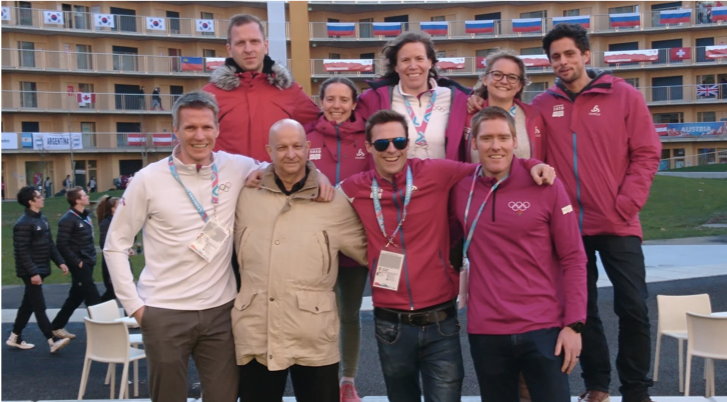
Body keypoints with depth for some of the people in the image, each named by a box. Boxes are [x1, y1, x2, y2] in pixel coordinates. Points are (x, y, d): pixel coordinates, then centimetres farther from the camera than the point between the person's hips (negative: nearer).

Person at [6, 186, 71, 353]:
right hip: (31, 272, -9)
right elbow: (22, 251, -20)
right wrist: (33, 272, -24)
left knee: (28, 305, 16)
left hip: (40, 270, 9)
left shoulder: (42, 219, 11)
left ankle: (15, 338, 27)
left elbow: (50, 244, 15)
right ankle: (53, 341, -6)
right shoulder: (24, 223, -17)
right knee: (39, 307, -6)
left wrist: (60, 262, 8)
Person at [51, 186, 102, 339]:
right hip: (79, 264, -9)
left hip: (88, 262, 9)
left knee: (76, 297, 14)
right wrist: (76, 262, -18)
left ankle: (57, 326, 25)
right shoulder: (68, 219, -14)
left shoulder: (86, 215, 13)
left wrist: (92, 256, 12)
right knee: (93, 297, -7)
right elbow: (62, 244, -18)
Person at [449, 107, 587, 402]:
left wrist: (573, 323, -8)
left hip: (544, 328, -2)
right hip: (485, 332, 2)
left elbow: (573, 259, -3)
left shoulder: (547, 188, -4)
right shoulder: (460, 191, 3)